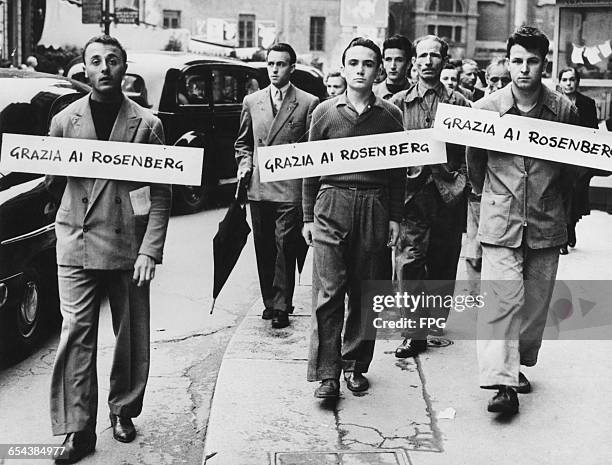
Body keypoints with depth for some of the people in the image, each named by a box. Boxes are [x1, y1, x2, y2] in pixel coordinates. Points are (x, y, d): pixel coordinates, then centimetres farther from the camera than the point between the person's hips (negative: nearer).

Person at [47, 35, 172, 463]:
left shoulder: (147, 124, -1)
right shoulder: (64, 122, 4)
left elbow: (162, 194, -3)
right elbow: (53, 183, 13)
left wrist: (150, 250, -10)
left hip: (129, 246, 0)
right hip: (76, 246, 1)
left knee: (131, 337, 10)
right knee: (75, 336, -3)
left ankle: (123, 411, 30)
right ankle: (77, 430, 5)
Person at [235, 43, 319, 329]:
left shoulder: (308, 103, 0)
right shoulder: (251, 101, 13)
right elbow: (242, 141, 21)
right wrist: (244, 163, 5)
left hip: (290, 189, -4)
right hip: (258, 188, 4)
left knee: (285, 247, -4)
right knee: (263, 248, 10)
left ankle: (281, 306, 4)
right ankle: (269, 301, 22)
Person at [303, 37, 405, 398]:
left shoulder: (390, 115, 7)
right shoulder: (325, 112, 6)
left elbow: (398, 171, 9)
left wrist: (395, 217, 4)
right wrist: (308, 216, 6)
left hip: (374, 208, 1)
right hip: (331, 204, -1)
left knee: (366, 293, 7)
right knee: (328, 291, -6)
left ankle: (355, 365, 20)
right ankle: (327, 374, -1)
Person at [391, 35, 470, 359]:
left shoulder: (459, 103, 7)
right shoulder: (398, 103, 8)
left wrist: (459, 181, -8)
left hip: (447, 193, 1)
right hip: (411, 190, 0)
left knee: (443, 265, 8)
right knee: (408, 262, -8)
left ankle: (435, 323, 25)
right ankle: (414, 333, -3)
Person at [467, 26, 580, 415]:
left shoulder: (564, 110, -1)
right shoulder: (485, 109, -4)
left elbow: (574, 164, 13)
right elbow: (474, 163, 11)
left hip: (546, 222, 2)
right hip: (501, 222, -2)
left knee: (536, 302, 9)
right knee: (502, 301, -10)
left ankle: (521, 363, 29)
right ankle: (503, 382, -11)